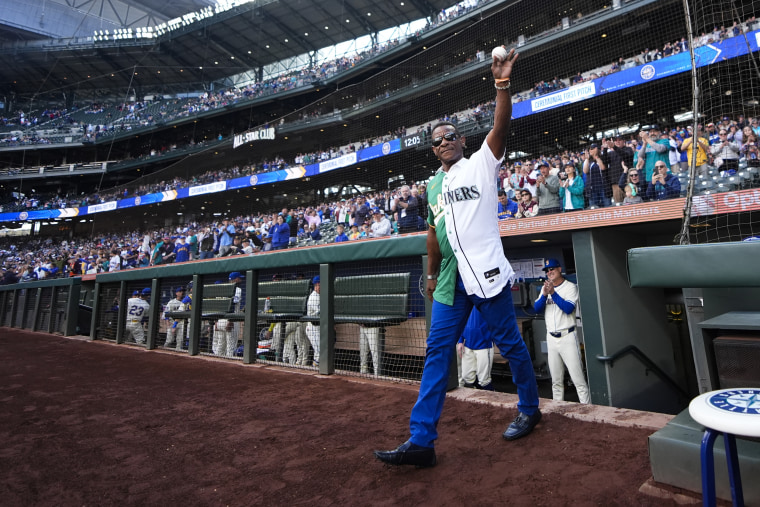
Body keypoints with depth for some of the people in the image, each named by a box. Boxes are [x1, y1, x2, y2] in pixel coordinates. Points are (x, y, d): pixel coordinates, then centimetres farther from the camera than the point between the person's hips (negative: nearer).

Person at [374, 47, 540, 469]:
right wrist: (431, 274, 20)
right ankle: (421, 440, 7)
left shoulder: (481, 164, 4)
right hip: (450, 281, 5)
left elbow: (501, 127, -13)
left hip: (487, 274, -5)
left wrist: (502, 85, -26)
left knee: (510, 344, 7)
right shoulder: (433, 185, 18)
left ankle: (529, 410, 34)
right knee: (437, 351, 1)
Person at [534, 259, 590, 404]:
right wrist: (544, 294, -14)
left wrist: (553, 293, -22)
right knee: (556, 380, 12)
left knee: (578, 379, -6)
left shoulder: (571, 287, -2)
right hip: (551, 338, 5)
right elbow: (537, 309, 1)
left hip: (567, 336, -5)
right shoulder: (545, 288, 12)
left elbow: (569, 309, -16)